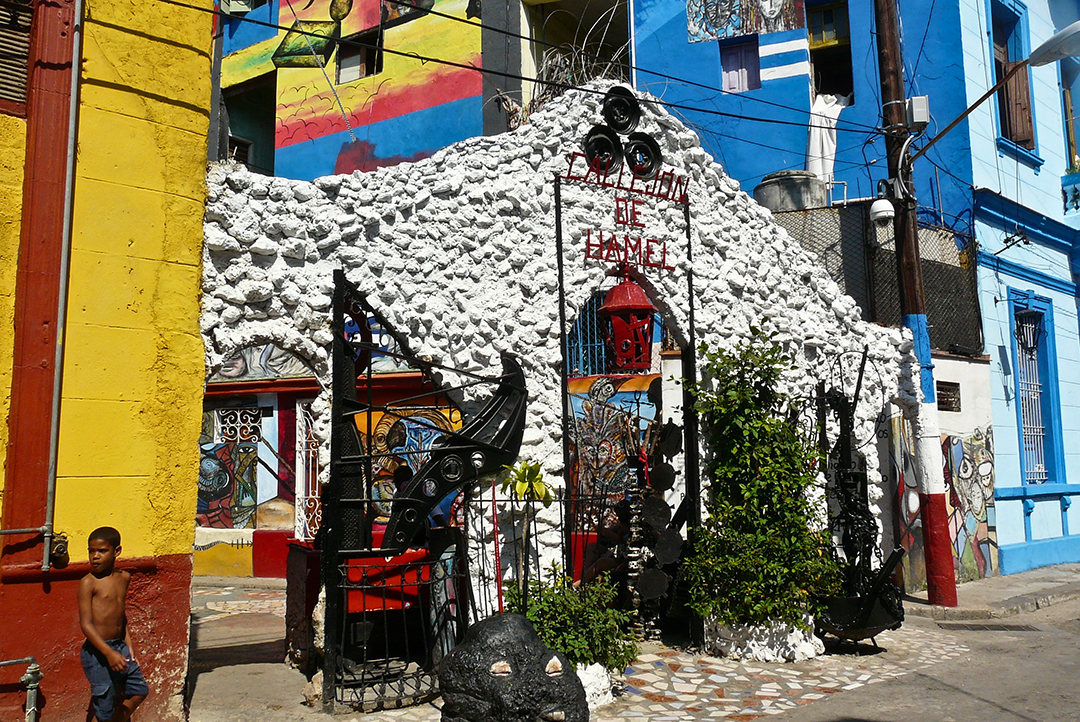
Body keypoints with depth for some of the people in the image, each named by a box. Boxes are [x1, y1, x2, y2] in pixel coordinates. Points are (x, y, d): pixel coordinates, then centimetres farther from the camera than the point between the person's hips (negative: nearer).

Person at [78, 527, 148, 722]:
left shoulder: (124, 578, 7)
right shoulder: (88, 583, -13)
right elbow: (86, 624, -18)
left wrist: (128, 645, 14)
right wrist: (109, 653, -24)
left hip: (120, 647, 7)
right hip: (97, 652, -7)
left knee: (140, 690, 14)